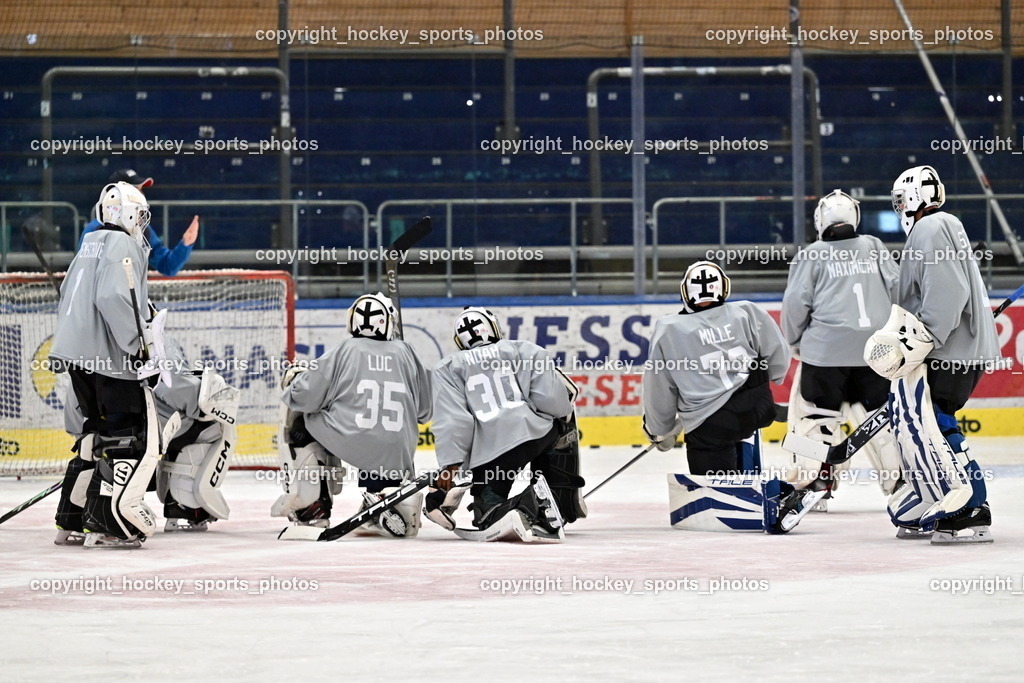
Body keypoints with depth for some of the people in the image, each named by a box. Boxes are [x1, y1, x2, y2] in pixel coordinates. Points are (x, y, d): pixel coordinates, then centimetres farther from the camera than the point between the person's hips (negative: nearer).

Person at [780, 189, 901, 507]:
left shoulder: (812, 256, -1)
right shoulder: (874, 248, 8)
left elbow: (796, 303, -5)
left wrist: (797, 341, 11)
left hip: (826, 350, -3)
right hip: (874, 349, 3)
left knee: (816, 417, 6)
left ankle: (813, 483, 3)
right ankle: (900, 481, 13)